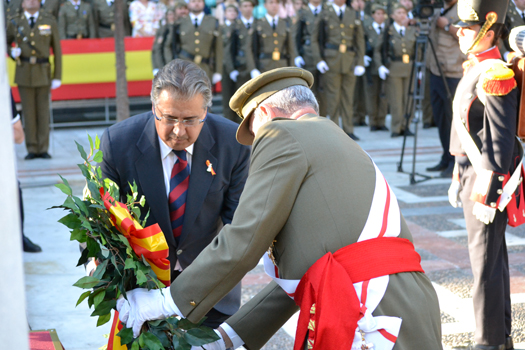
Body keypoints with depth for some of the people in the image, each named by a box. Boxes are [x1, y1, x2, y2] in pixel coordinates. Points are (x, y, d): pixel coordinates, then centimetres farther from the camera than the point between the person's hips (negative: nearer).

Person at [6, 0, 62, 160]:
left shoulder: (49, 21, 0)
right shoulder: (14, 23, 2)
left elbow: (57, 50, 3)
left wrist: (57, 76, -1)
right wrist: (12, 53, -5)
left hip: (43, 73, 0)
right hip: (24, 73, 0)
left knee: (43, 111, 0)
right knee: (28, 112, 1)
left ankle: (43, 149, 7)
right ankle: (32, 149, 8)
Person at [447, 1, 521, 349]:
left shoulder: (495, 76, -19)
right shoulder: (476, 69, 12)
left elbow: (501, 144, -21)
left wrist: (484, 195, -21)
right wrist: (459, 178, 21)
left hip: (489, 180, -10)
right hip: (474, 173, 10)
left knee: (485, 262, -3)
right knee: (493, 257, 16)